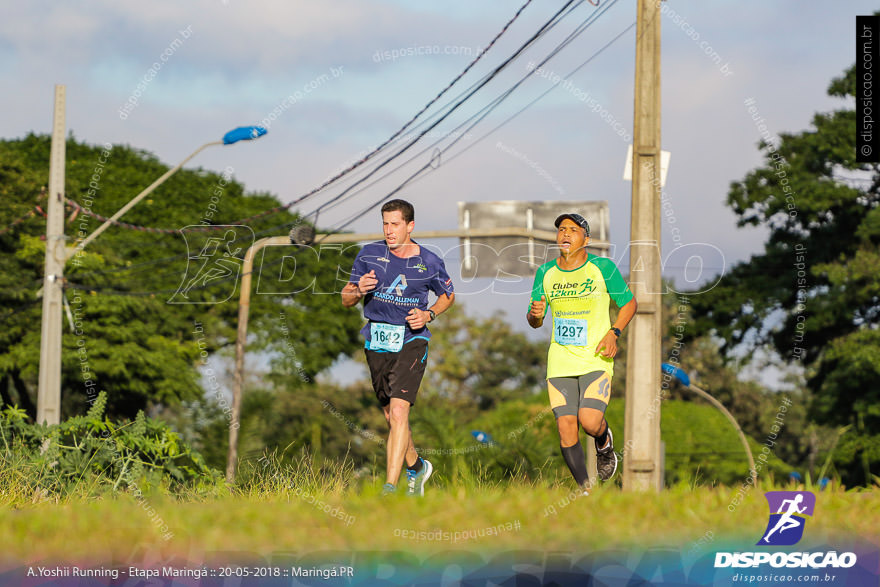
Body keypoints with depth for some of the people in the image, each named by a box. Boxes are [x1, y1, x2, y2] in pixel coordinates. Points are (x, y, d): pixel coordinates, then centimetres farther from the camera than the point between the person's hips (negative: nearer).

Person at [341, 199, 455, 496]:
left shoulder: (429, 262, -4)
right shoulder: (369, 254, 0)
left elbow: (448, 295, 14)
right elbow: (346, 299, 7)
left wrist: (429, 315, -5)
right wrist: (359, 290, -17)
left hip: (411, 341, -3)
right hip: (377, 341, 3)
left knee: (399, 411, -19)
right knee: (391, 416, 13)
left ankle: (390, 488, -20)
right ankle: (416, 467, 40)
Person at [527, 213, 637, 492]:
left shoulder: (603, 268, -3)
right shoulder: (545, 273, 6)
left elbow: (629, 302, 8)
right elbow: (534, 322, 14)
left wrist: (613, 333, -8)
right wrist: (535, 315, -11)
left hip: (596, 360, -3)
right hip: (560, 362, 3)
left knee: (590, 422, -20)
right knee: (566, 428, -6)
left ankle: (605, 444, 17)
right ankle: (585, 490, 10)